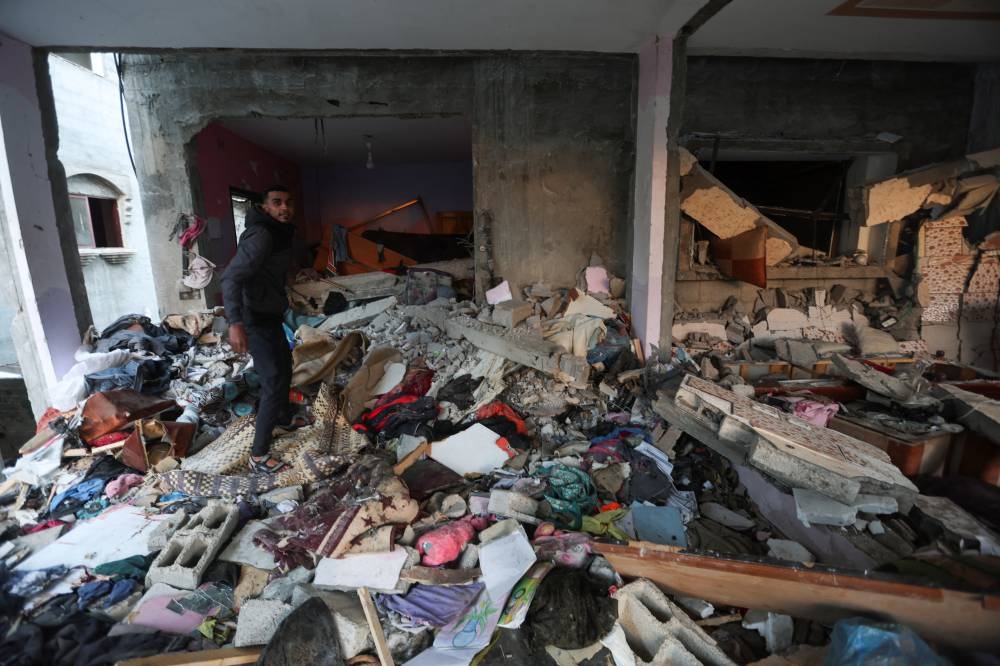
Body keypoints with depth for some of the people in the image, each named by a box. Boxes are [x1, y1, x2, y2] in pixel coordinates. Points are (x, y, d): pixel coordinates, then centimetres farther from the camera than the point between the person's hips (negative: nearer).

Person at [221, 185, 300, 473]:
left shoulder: (281, 234, 8)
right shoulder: (261, 236, -23)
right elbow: (231, 278, -31)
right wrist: (235, 322, -42)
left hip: (271, 315, 10)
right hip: (257, 319, -10)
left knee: (285, 367, 25)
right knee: (274, 382, -10)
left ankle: (284, 418, 48)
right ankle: (258, 455, 0)